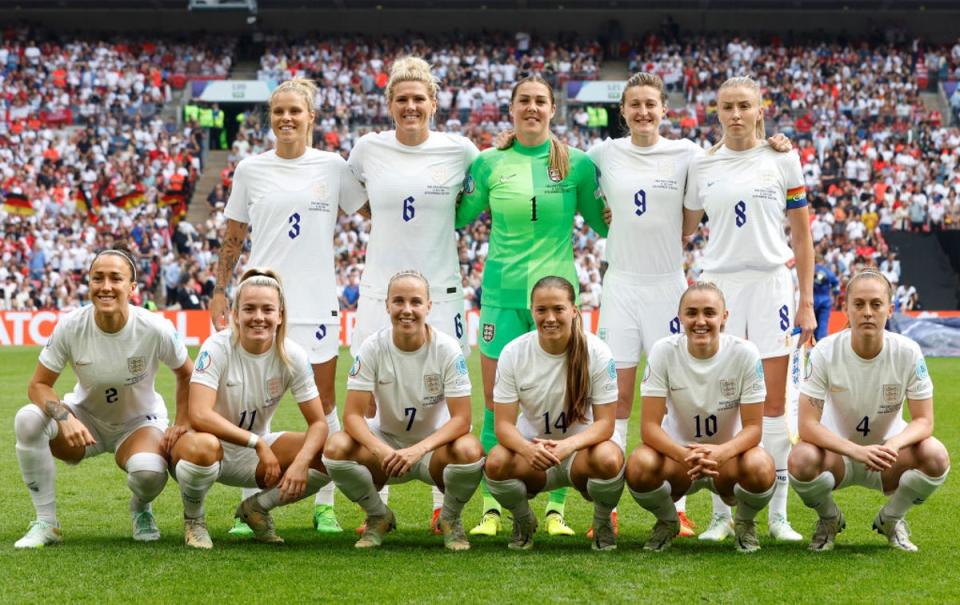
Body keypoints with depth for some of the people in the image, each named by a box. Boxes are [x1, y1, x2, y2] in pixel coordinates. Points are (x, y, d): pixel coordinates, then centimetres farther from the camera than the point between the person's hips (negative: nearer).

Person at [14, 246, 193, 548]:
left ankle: (141, 509, 6)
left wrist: (181, 424, -13)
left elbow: (187, 376, -3)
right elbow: (39, 385, -14)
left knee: (149, 472, -36)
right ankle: (46, 523, -14)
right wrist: (65, 417, -33)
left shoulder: (155, 329, -21)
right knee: (27, 419, -29)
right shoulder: (71, 326, -20)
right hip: (85, 417, 2)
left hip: (139, 423, -1)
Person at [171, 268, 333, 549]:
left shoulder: (292, 355, -11)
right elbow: (199, 415, -32)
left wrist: (301, 461, -30)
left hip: (256, 453, 4)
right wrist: (258, 443, -33)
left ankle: (256, 508, 6)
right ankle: (193, 519, -7)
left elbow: (318, 422, -10)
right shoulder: (217, 347, -21)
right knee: (202, 447, -40)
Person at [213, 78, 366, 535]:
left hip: (317, 302, 0)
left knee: (323, 403, 3)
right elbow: (233, 237, 11)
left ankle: (325, 504, 12)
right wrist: (219, 291, 8)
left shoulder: (333, 167, 3)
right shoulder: (250, 170, 5)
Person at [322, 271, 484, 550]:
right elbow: (353, 414, -16)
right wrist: (380, 450, -36)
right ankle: (378, 517, 2)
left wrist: (419, 449, -37)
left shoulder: (447, 349, -16)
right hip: (385, 442, 1)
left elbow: (461, 419, -20)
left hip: (433, 446, -1)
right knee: (336, 448, -28)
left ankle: (450, 519, -1)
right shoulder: (373, 347, -13)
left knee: (469, 451, -35)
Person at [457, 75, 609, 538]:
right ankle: (491, 509, 10)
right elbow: (459, 217, 13)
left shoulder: (576, 163, 2)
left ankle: (556, 511, 11)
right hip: (503, 294, 1)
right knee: (496, 405, 1)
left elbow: (603, 221, 11)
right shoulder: (488, 164, 4)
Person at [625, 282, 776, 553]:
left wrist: (719, 453, -36)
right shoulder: (664, 351, -15)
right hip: (677, 452, 0)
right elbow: (650, 425, -17)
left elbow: (753, 427, -14)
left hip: (728, 454, 0)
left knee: (760, 468, -35)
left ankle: (745, 523, 3)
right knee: (639, 466, -33)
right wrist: (685, 455, -38)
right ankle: (667, 522, 3)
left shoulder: (745, 353, -16)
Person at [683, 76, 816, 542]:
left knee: (773, 403, -1)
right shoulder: (701, 166, 7)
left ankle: (778, 513, 6)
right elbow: (684, 227, 20)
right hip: (718, 285, 1)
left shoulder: (783, 160, 3)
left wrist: (807, 301, 2)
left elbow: (802, 235, 6)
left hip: (770, 284, -1)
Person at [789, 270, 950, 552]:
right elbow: (808, 425, -23)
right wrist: (858, 451, -39)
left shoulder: (908, 352, -16)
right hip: (838, 450, -1)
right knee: (801, 460, -34)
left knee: (936, 456, -29)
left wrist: (893, 445, -36)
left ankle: (891, 519, 3)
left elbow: (923, 421, -13)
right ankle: (829, 519, 2)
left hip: (888, 451, 1)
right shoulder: (826, 352, -20)